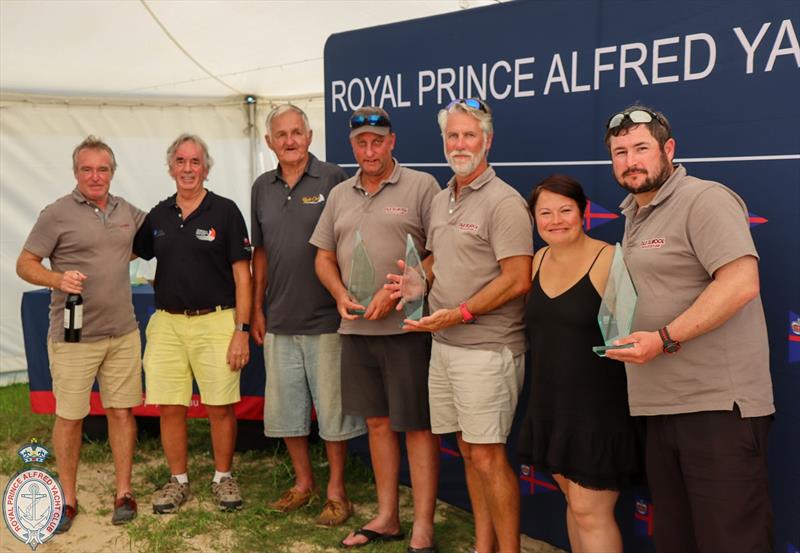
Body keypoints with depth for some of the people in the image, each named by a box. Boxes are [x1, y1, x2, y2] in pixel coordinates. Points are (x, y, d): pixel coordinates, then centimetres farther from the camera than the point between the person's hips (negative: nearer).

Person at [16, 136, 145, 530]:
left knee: (122, 411, 7)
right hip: (74, 337, -4)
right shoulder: (58, 214, -6)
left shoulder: (127, 212, 10)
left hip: (123, 334, 4)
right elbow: (25, 264, -5)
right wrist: (58, 279, -22)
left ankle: (123, 494, 19)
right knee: (69, 417, 4)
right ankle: (68, 499, 19)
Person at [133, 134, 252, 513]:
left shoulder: (224, 211, -2)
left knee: (220, 408, 2)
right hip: (167, 323, 3)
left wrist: (242, 330, -9)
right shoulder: (158, 215, 9)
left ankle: (223, 478, 21)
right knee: (170, 408, 6)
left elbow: (242, 274, -4)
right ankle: (178, 481, 23)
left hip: (215, 322, -3)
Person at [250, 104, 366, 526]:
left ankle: (336, 491, 17)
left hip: (326, 318, -5)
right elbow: (261, 253, 14)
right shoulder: (262, 188, 9)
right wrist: (257, 310, 11)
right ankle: (303, 482, 30)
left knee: (332, 407, 4)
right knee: (285, 407, 13)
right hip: (279, 321, 5)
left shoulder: (333, 179, -7)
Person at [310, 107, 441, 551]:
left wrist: (396, 292, -17)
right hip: (356, 328, 6)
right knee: (377, 421, 14)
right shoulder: (340, 195, 14)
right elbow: (325, 257, 18)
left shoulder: (421, 186, -4)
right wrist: (341, 295, -1)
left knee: (417, 426, -1)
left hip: (407, 327, -6)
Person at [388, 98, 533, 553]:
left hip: (487, 349, -8)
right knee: (469, 451, 14)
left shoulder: (504, 202, -11)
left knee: (487, 456, -3)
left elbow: (518, 280, -17)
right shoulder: (441, 200, 14)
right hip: (445, 345, 8)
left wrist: (461, 313, -19)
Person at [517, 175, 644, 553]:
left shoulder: (609, 261, -15)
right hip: (551, 405, 7)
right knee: (574, 501, 18)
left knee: (591, 513, -1)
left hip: (598, 408, -7)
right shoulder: (538, 261, 7)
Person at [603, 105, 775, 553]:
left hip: (718, 406, -9)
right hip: (664, 405, 9)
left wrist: (664, 339, -23)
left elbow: (741, 282, -21)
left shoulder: (704, 200, -9)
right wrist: (630, 339, 10)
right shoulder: (636, 215, 18)